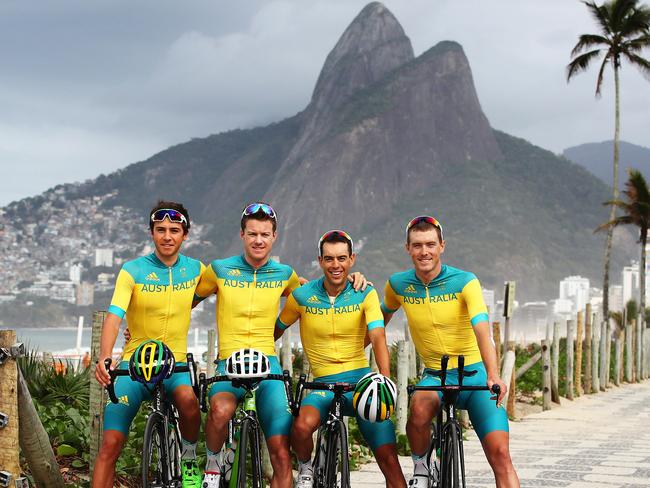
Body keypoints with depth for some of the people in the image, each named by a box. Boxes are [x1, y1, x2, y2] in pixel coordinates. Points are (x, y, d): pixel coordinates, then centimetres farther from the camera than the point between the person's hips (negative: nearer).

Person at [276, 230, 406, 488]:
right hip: (324, 384, 0)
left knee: (389, 459, -9)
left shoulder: (365, 294, -3)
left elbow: (378, 338, -15)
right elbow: (275, 331, 12)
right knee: (302, 426, -31)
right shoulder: (302, 296, -1)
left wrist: (385, 378, -30)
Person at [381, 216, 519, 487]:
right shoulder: (398, 285, 0)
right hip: (436, 376, 2)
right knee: (419, 409, -34)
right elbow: (384, 316, 22)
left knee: (500, 454, -17)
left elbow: (481, 329, -26)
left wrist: (493, 375, -40)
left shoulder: (464, 282, -12)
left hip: (475, 374, -2)